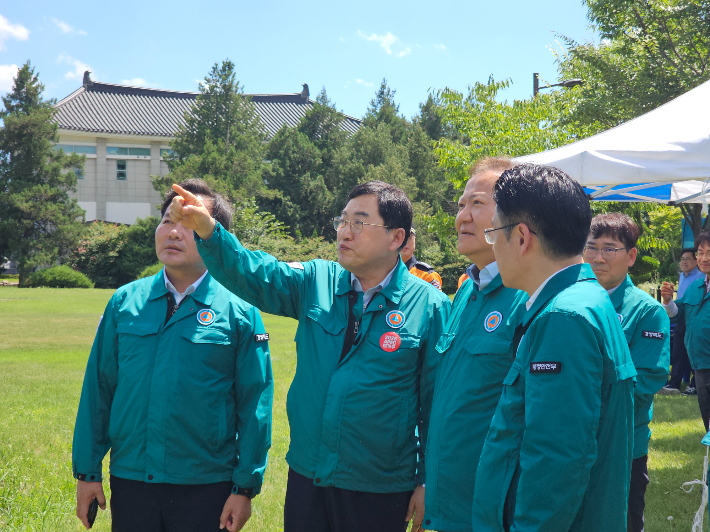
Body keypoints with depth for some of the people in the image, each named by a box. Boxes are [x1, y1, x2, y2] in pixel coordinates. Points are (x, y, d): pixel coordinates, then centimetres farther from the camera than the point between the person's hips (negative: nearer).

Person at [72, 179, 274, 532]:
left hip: (206, 489, -3)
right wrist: (87, 472, 6)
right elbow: (98, 388, 7)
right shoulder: (124, 302, 5)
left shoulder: (239, 311, -4)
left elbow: (255, 404, -4)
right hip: (129, 483, 3)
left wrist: (246, 487, -6)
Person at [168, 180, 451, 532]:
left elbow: (437, 404, -5)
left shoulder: (430, 307, -7)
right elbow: (256, 276, -9)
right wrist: (207, 229, -26)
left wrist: (428, 482, -3)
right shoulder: (317, 282, 4)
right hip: (307, 478, 4)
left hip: (379, 493, -4)